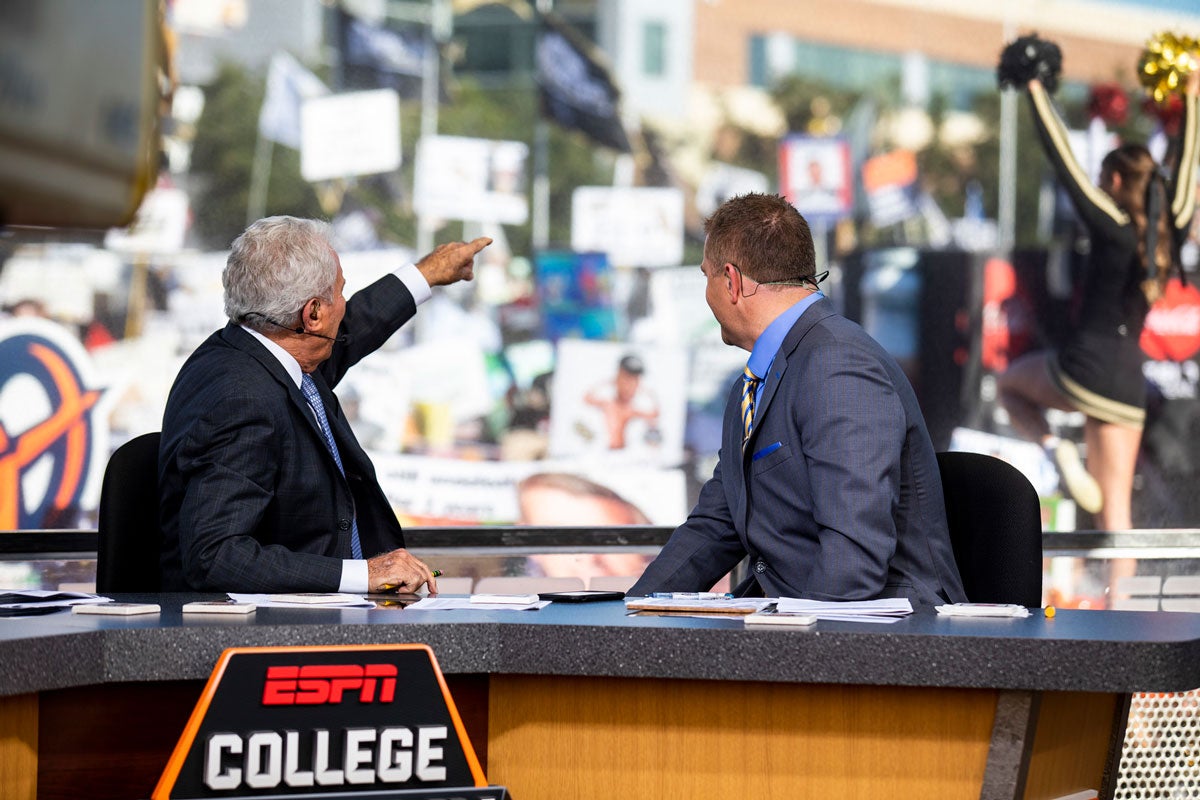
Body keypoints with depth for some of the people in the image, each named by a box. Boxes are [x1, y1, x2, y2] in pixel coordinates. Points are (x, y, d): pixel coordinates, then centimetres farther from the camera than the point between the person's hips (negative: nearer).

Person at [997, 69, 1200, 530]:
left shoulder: (1111, 227, -7)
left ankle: (1054, 448, -2)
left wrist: (1035, 91, 3)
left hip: (1083, 370, -5)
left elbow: (1062, 159, -4)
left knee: (1009, 384, 26)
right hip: (1129, 385, 5)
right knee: (1114, 508, 6)